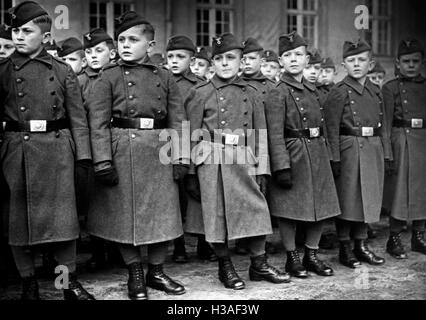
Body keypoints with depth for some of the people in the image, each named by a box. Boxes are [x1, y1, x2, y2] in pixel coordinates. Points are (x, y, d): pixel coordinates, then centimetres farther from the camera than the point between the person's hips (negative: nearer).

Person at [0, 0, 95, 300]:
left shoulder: (62, 71, 5)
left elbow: (78, 117, 4)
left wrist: (84, 157, -2)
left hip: (57, 149, -1)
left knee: (62, 214, 2)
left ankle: (70, 280, 17)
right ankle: (29, 283, 20)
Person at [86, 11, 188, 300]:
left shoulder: (164, 77, 9)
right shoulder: (109, 77, 2)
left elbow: (178, 120, 7)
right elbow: (98, 122, -4)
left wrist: (181, 157, -1)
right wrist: (103, 160, -13)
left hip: (159, 151, 2)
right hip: (122, 151, -2)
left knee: (163, 212, 6)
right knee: (125, 213, 3)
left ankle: (157, 271, 23)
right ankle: (135, 274, 19)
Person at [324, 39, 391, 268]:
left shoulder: (375, 92, 13)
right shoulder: (338, 92, -6)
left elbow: (382, 126, 16)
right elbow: (332, 129, -10)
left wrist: (387, 154, 11)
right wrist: (335, 159, -15)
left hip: (373, 151, 6)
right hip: (350, 152, -6)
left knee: (368, 199, 11)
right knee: (348, 200, 0)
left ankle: (361, 245, 23)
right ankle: (345, 248, 11)